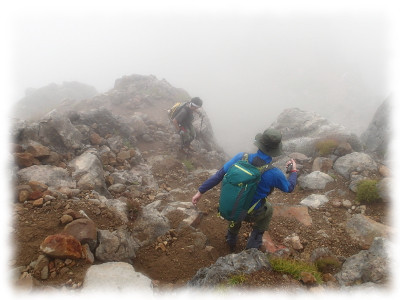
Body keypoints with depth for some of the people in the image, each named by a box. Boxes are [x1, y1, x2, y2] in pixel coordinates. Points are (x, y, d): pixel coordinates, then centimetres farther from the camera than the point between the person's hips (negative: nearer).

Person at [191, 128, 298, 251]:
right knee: (268, 209, 31)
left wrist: (200, 191, -5)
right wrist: (293, 171, 15)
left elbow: (219, 174, -15)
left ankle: (231, 241, 52)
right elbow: (289, 188, -4)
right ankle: (253, 246, 37)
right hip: (251, 213, -2)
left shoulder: (241, 157, -20)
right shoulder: (274, 174, -26)